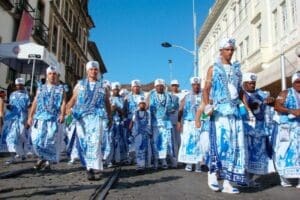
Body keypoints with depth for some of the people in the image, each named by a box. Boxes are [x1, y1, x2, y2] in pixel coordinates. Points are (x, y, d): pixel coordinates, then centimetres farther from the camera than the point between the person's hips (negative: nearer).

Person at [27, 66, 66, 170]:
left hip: (53, 119, -2)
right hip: (39, 118, 3)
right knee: (37, 140, -3)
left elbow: (63, 103, -3)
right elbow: (35, 103, 15)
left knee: (50, 141, -4)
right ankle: (41, 158, 18)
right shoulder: (41, 88, 18)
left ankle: (48, 161, 10)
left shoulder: (61, 89, 9)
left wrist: (62, 114, -19)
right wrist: (30, 116, 7)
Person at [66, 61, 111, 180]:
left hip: (96, 116, -2)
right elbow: (73, 99, 9)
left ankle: (91, 169, -19)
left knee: (94, 142, -15)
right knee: (82, 143, 4)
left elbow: (107, 103, 18)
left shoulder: (103, 86, 14)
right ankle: (87, 165, 22)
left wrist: (110, 118, 17)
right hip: (80, 116, 2)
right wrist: (68, 109, -11)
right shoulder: (80, 84, 15)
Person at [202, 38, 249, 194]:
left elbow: (240, 90, 19)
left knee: (235, 145, -1)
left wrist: (248, 107, 8)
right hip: (219, 110, -4)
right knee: (220, 142, -12)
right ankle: (212, 173, 4)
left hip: (235, 110, 4)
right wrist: (207, 106, -16)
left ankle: (228, 182, 4)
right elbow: (206, 89, 0)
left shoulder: (237, 69, 18)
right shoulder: (213, 69, 7)